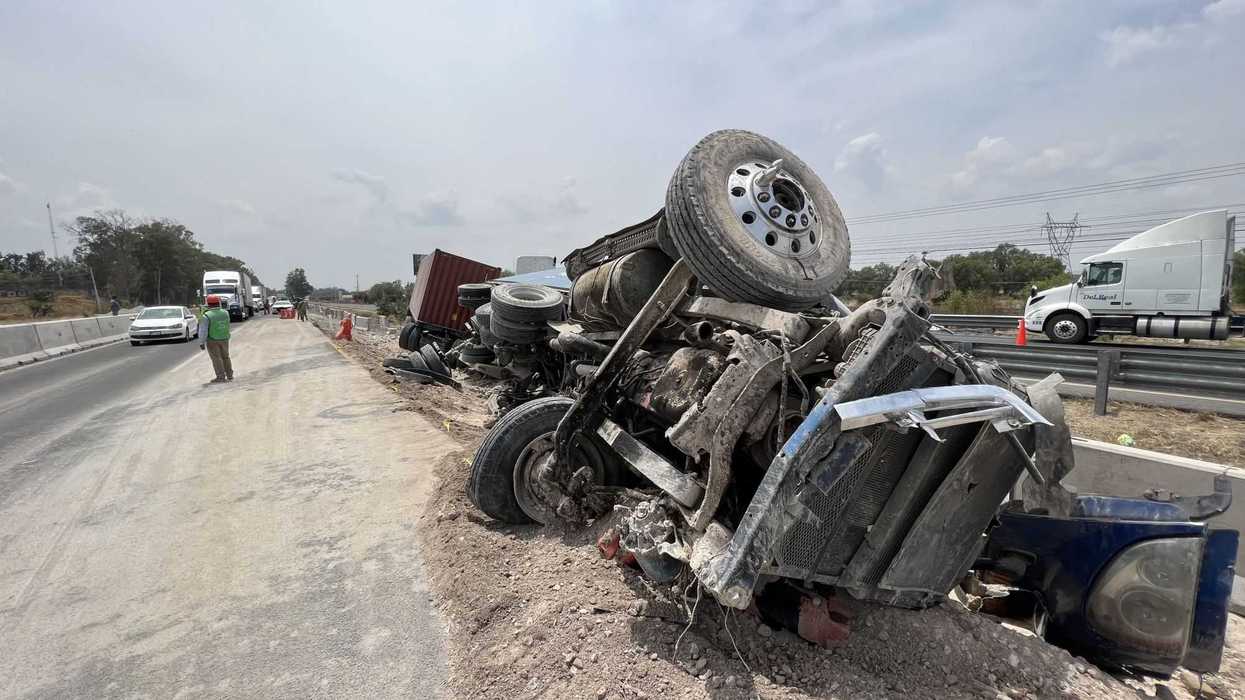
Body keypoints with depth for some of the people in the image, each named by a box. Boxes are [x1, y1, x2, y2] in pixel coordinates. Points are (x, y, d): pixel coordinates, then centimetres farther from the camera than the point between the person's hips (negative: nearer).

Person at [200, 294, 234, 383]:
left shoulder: (206, 316, -16)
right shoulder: (225, 313, -2)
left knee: (216, 358, 2)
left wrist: (201, 342, -8)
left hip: (212, 340, -5)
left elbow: (203, 331, -16)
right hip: (224, 339, 5)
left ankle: (221, 377, 1)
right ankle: (230, 376, 21)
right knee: (225, 357, 16)